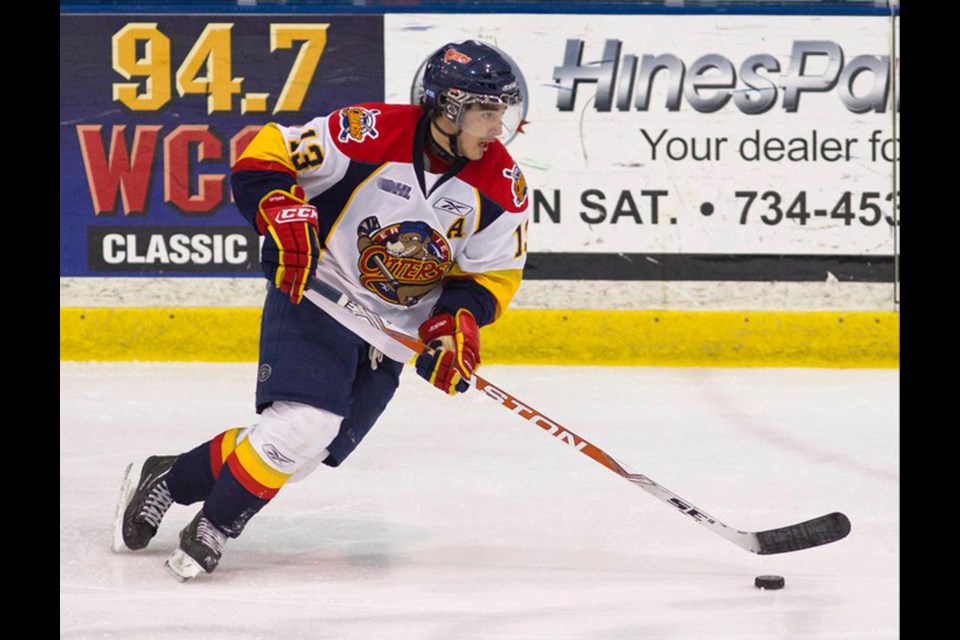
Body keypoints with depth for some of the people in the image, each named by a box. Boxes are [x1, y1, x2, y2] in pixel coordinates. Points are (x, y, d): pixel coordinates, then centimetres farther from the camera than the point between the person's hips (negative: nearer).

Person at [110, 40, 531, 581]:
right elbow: (263, 158, -14)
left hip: (394, 330, 6)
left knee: (309, 447, 1)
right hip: (315, 298, -5)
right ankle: (215, 525, -2)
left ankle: (168, 479, 18)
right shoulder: (373, 133, -20)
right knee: (301, 423, -23)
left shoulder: (503, 187, -7)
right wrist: (286, 216, -28)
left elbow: (495, 273, 3)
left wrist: (459, 321, -13)